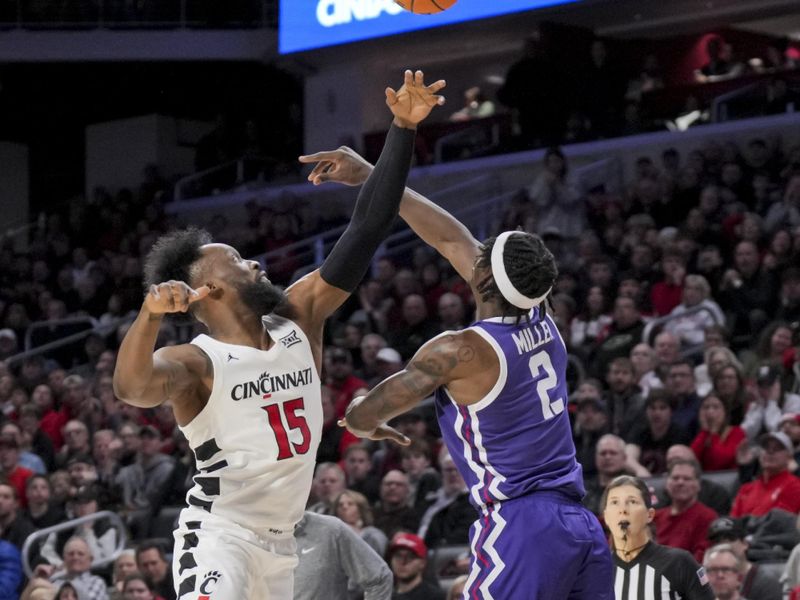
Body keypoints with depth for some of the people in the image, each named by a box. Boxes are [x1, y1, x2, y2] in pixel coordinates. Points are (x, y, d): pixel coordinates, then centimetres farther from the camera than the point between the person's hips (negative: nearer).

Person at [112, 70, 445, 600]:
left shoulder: (299, 320, 5)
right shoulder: (194, 363, -12)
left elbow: (366, 231, 2)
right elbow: (132, 389, -36)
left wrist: (404, 129, -4)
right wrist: (152, 314, -54)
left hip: (280, 542, 8)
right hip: (220, 536, -8)